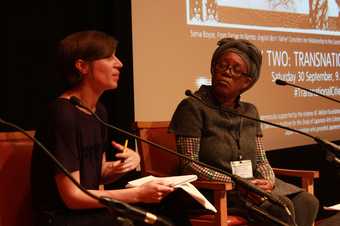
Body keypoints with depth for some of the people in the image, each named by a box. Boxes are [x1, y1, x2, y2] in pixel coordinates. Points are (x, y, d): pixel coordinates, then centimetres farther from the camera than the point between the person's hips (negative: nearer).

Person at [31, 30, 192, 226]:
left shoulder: (98, 110, 7)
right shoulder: (63, 115, -20)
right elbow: (72, 196, -20)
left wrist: (123, 165, -7)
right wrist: (138, 194, -19)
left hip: (91, 209, 8)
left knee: (168, 203, -4)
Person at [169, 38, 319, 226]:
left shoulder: (250, 111, 14)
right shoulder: (193, 107, -7)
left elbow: (261, 159, 12)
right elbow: (189, 165, -12)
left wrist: (269, 182, -12)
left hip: (253, 184, 6)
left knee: (306, 202, -18)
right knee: (281, 207, -26)